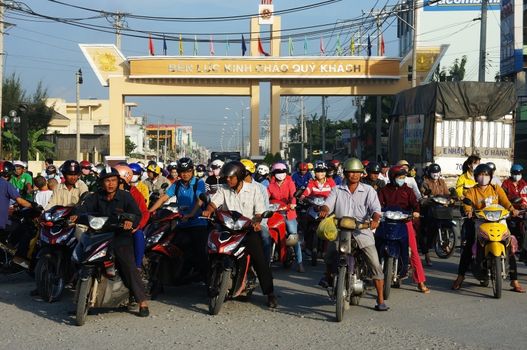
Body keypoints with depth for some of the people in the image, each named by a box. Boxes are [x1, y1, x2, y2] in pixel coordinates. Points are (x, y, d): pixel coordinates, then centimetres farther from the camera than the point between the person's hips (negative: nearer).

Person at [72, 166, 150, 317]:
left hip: (121, 237, -3)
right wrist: (77, 214, -28)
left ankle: (142, 301, -8)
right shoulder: (96, 196, 8)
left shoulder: (125, 196, -1)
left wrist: (131, 222, -32)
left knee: (129, 267, -12)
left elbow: (137, 214, -9)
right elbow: (85, 206, -6)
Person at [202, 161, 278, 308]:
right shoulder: (223, 189, 6)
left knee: (260, 259, -11)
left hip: (249, 229, -2)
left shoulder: (253, 189, 1)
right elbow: (214, 202, -9)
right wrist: (208, 211, -31)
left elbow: (259, 211, -1)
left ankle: (270, 293, -3)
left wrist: (257, 222, -22)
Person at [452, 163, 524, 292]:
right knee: (468, 249, -9)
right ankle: (460, 277, 6)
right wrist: (469, 212, -33)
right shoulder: (471, 191, 5)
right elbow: (467, 204, -12)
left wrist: (512, 209, -24)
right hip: (478, 223, -1)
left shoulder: (497, 189, 10)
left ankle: (514, 281, 0)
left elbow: (505, 201, -5)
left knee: (510, 248, -7)